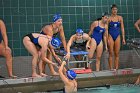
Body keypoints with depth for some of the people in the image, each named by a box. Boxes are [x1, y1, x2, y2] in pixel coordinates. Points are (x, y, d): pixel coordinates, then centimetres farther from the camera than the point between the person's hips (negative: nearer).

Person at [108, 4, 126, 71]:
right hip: (111, 36, -3)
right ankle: (111, 68, 3)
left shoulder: (120, 18, 5)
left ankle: (116, 68, 9)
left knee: (117, 54, 4)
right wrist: (106, 38, -9)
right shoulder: (109, 18, -3)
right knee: (111, 54, -1)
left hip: (117, 36, 3)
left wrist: (123, 38, 3)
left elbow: (122, 28, 7)